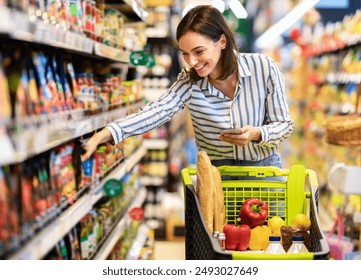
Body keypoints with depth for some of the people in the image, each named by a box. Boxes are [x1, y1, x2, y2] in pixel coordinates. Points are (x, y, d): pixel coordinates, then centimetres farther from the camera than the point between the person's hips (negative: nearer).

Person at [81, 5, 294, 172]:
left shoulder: (263, 68, -14)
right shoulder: (189, 81, -10)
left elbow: (284, 124, -7)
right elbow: (157, 111, -25)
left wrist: (256, 134, -29)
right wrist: (105, 134, -39)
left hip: (264, 168, 0)